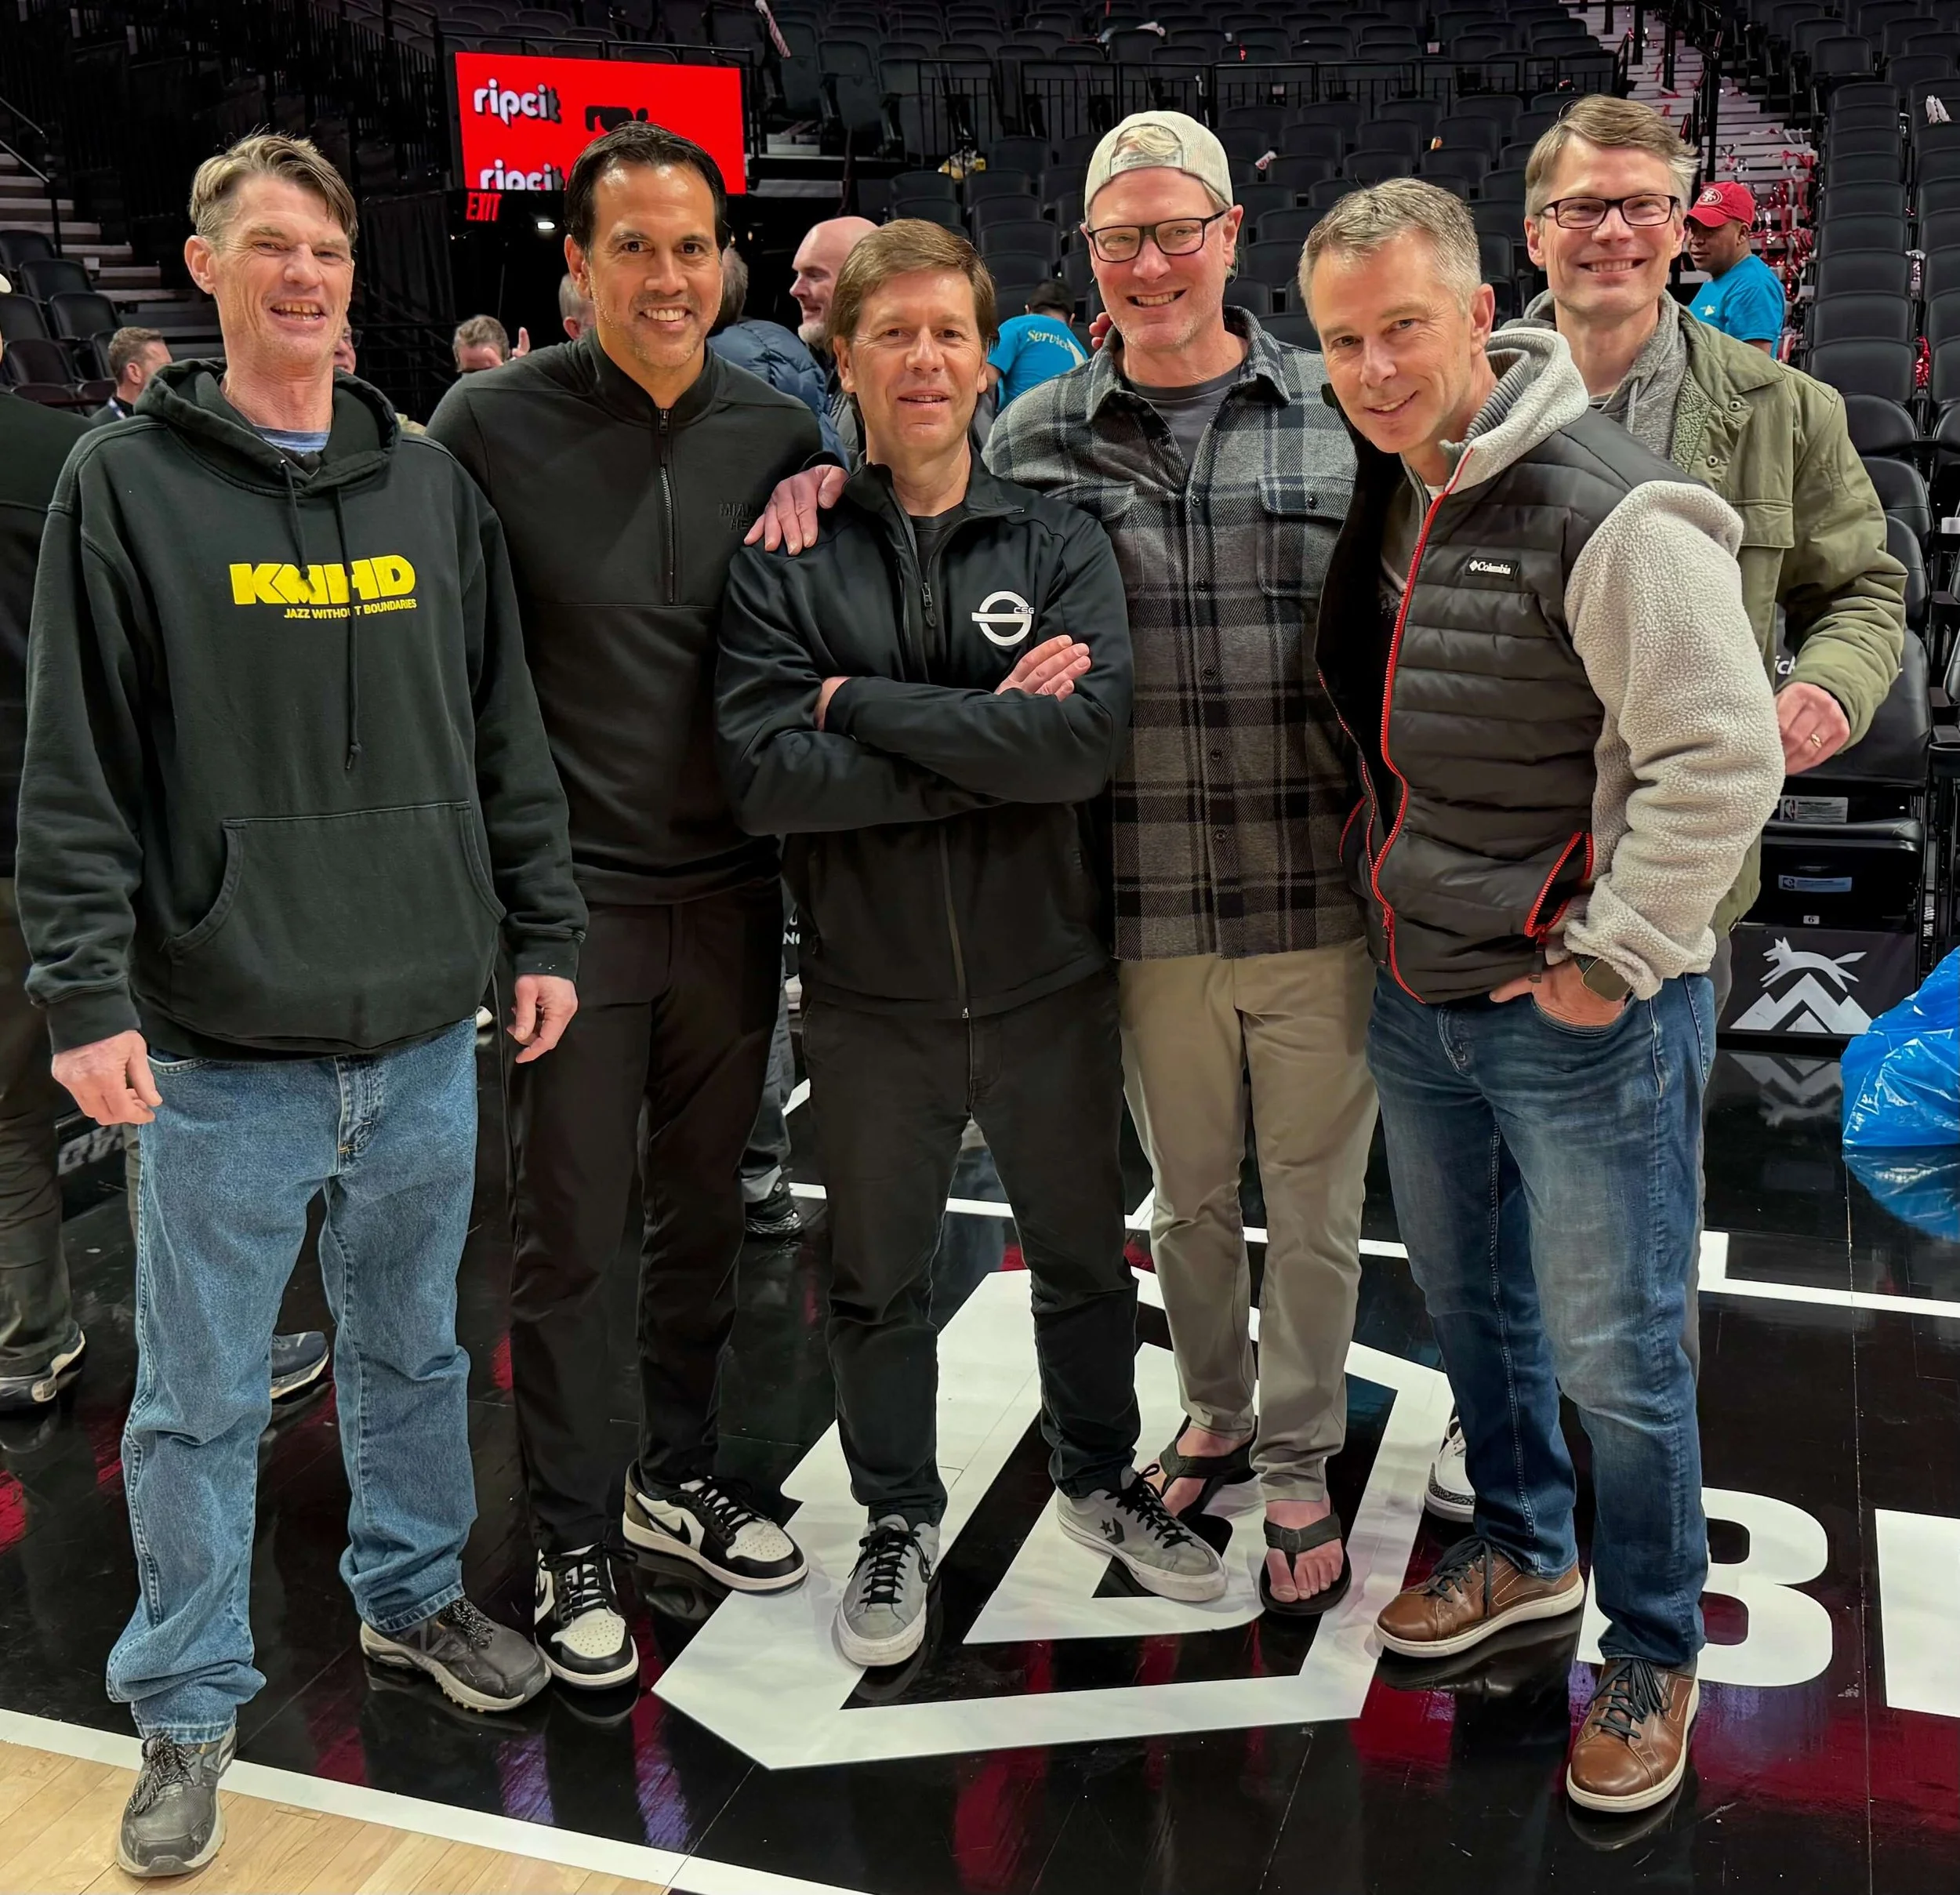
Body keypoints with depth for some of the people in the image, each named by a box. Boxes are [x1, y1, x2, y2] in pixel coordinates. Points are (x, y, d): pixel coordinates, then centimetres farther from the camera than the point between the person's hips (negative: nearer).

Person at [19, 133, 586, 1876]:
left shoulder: (431, 485, 8)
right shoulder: (126, 486, -3)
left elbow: (505, 736, 11)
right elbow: (75, 772, -6)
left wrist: (546, 933, 8)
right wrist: (87, 994, -11)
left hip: (427, 1036, 4)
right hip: (224, 1051, -3)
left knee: (416, 1350, 19)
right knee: (202, 1398, 8)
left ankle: (416, 1594, 40)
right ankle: (189, 1705, 25)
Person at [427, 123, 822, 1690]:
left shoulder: (778, 433, 3)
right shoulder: (490, 425, -7)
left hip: (732, 897, 4)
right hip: (574, 900, -3)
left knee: (704, 1210, 16)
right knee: (568, 1238, 5)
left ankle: (679, 1477, 36)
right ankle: (572, 1542, 23)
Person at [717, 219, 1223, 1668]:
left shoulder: (1060, 543, -2)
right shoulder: (787, 561, -4)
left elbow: (1092, 733, -20)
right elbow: (767, 774, -18)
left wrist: (867, 706, -20)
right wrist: (990, 741, -19)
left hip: (1048, 980, 1)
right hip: (870, 995, 0)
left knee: (1086, 1258, 19)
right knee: (879, 1282, 16)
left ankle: (1100, 1477, 44)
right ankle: (899, 1521, 38)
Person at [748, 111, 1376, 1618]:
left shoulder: (1342, 415, 0)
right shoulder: (1038, 435, 3)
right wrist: (837, 480, -4)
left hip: (1322, 895, -1)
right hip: (1151, 910, 1)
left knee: (1316, 1199, 11)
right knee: (1187, 1191, 18)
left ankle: (1299, 1465, 32)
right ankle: (1217, 1414, 43)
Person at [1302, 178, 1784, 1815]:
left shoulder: (1610, 510, -20)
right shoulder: (1375, 496, 4)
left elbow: (1724, 757, -22)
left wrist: (1607, 962, -18)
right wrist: (1387, 895, 10)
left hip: (1587, 1016, -7)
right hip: (1415, 998, 8)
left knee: (1615, 1354, 5)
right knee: (1469, 1301, 22)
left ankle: (1654, 1651, 28)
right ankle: (1524, 1549, 46)